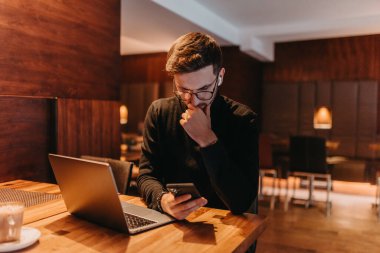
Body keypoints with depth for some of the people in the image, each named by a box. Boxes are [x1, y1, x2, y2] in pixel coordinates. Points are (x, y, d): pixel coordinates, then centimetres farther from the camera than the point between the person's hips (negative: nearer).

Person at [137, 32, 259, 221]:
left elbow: (241, 202, -17)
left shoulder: (243, 120, -11)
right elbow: (147, 175, -3)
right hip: (171, 223, 2)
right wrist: (162, 199, -25)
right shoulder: (159, 111, -1)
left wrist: (207, 140, -23)